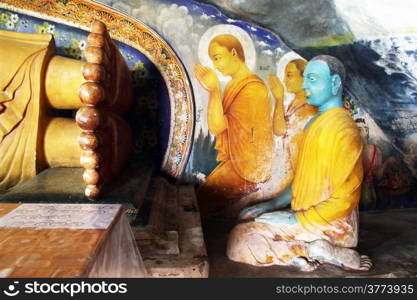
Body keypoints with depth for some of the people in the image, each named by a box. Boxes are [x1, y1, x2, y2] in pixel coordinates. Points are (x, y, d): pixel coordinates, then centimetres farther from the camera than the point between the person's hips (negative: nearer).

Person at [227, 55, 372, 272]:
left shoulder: (343, 129, -17)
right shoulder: (315, 123, 13)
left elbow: (344, 198, -20)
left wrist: (297, 220, -16)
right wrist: (272, 205, 8)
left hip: (330, 226, -9)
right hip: (304, 217, 9)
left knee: (240, 240, -17)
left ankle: (315, 251, -9)